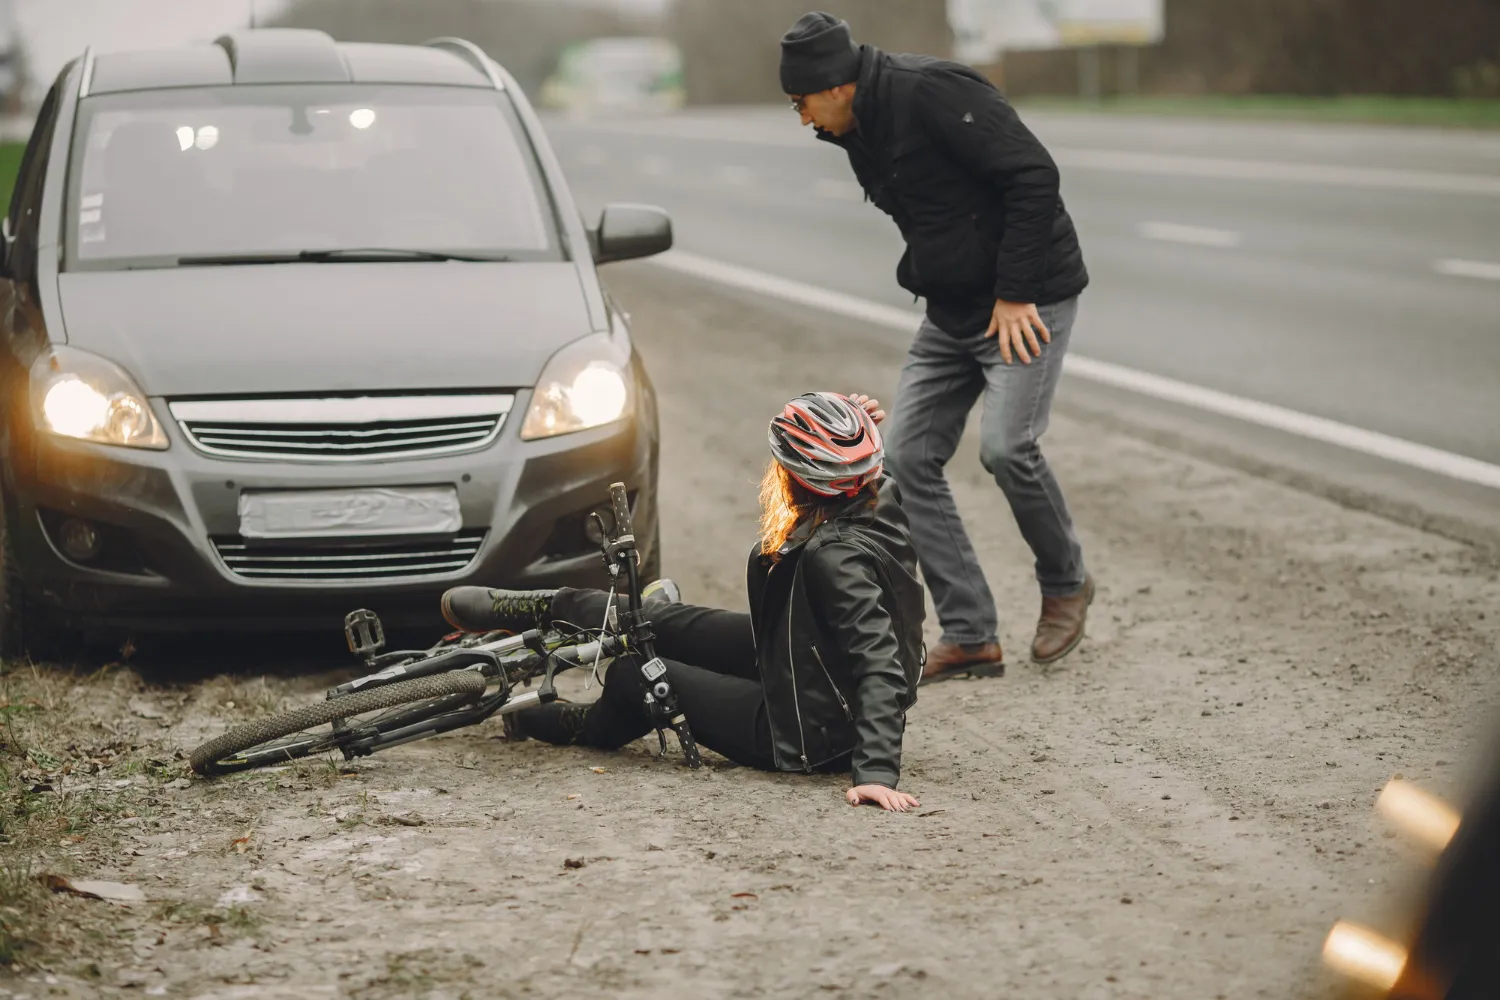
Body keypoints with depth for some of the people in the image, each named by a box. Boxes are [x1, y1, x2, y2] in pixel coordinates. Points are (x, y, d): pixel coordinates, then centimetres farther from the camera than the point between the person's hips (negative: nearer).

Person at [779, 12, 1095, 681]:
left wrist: (1014, 294, -21)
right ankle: (970, 637, 3)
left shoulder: (930, 92, -21)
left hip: (1029, 300, -9)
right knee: (908, 456, 0)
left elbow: (1033, 176, -24)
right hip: (953, 312, 9)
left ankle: (1066, 584, 6)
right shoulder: (860, 133, 8)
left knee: (1005, 446, -22)